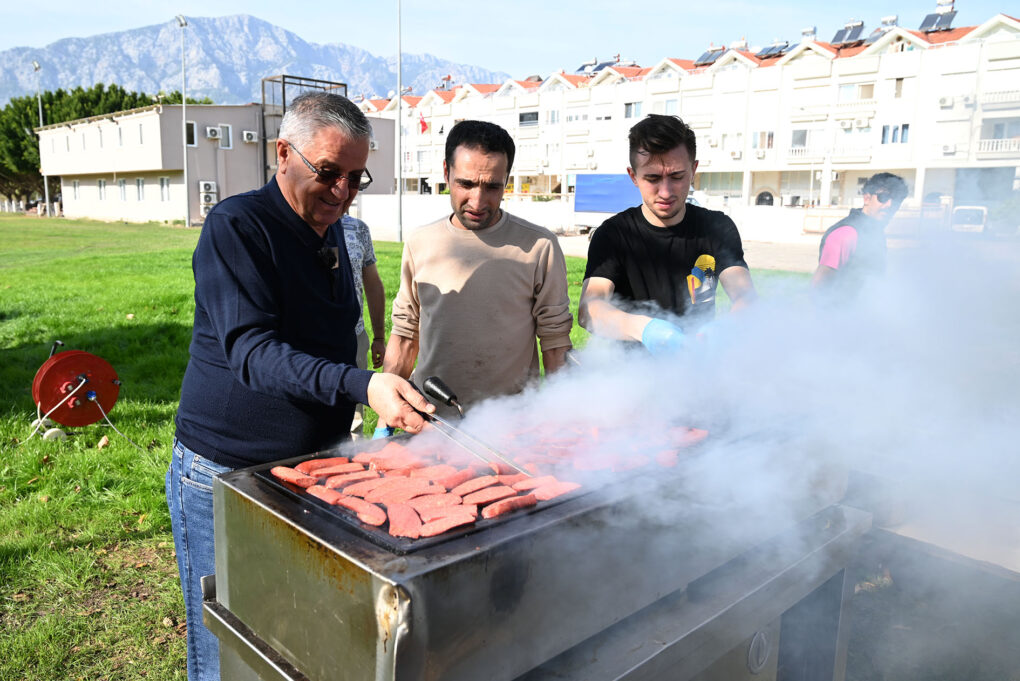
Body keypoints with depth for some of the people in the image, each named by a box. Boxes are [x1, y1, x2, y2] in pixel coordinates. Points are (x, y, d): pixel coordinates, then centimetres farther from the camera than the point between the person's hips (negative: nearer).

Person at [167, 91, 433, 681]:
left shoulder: (331, 235, 9)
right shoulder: (237, 226, -15)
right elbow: (251, 352, -26)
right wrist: (362, 385, -39)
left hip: (314, 466, 7)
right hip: (226, 476, -6)